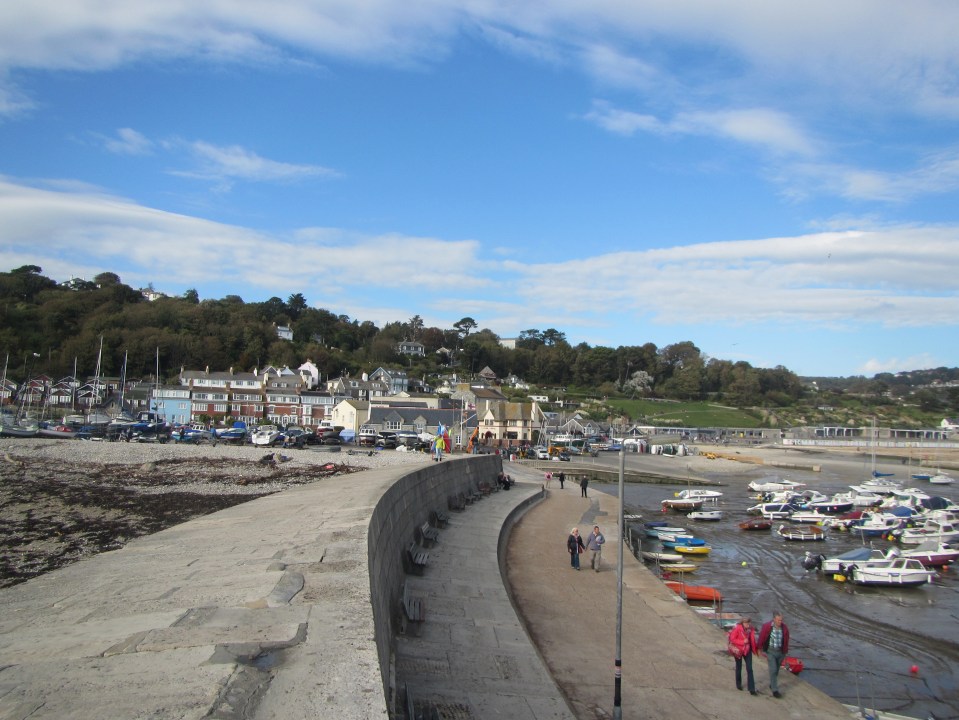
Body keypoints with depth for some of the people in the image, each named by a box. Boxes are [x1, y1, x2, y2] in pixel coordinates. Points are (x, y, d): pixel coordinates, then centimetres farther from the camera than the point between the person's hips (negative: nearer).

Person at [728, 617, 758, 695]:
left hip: (747, 650, 3)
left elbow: (752, 640, 3)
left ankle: (751, 689, -1)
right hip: (738, 650, -3)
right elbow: (732, 639, -17)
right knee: (739, 668, 15)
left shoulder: (750, 629, -8)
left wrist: (754, 649, 4)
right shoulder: (737, 628, -21)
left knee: (749, 669, -3)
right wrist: (743, 642, -24)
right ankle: (738, 684, 36)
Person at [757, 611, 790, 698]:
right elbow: (761, 638, -6)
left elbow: (786, 640, 7)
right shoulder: (767, 627, -18)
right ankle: (775, 690, -3)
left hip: (780, 652, 4)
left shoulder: (784, 628, -9)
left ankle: (772, 684, 38)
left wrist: (785, 651, 11)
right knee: (773, 670, -9)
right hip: (770, 651, -4)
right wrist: (762, 650, 1)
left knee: (776, 670, 17)